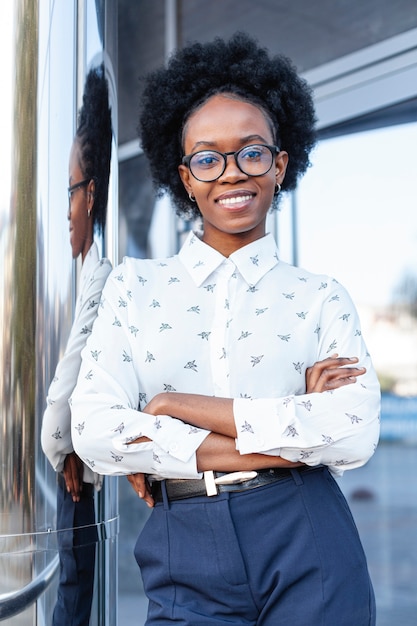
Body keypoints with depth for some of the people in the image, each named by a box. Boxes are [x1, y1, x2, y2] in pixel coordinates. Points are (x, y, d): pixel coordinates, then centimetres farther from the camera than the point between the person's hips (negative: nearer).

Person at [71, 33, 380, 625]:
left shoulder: (322, 298, 2)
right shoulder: (134, 285, 4)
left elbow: (357, 434, -13)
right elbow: (95, 431, -9)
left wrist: (178, 406, -15)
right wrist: (290, 437, -13)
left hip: (308, 554, 0)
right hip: (186, 565, 0)